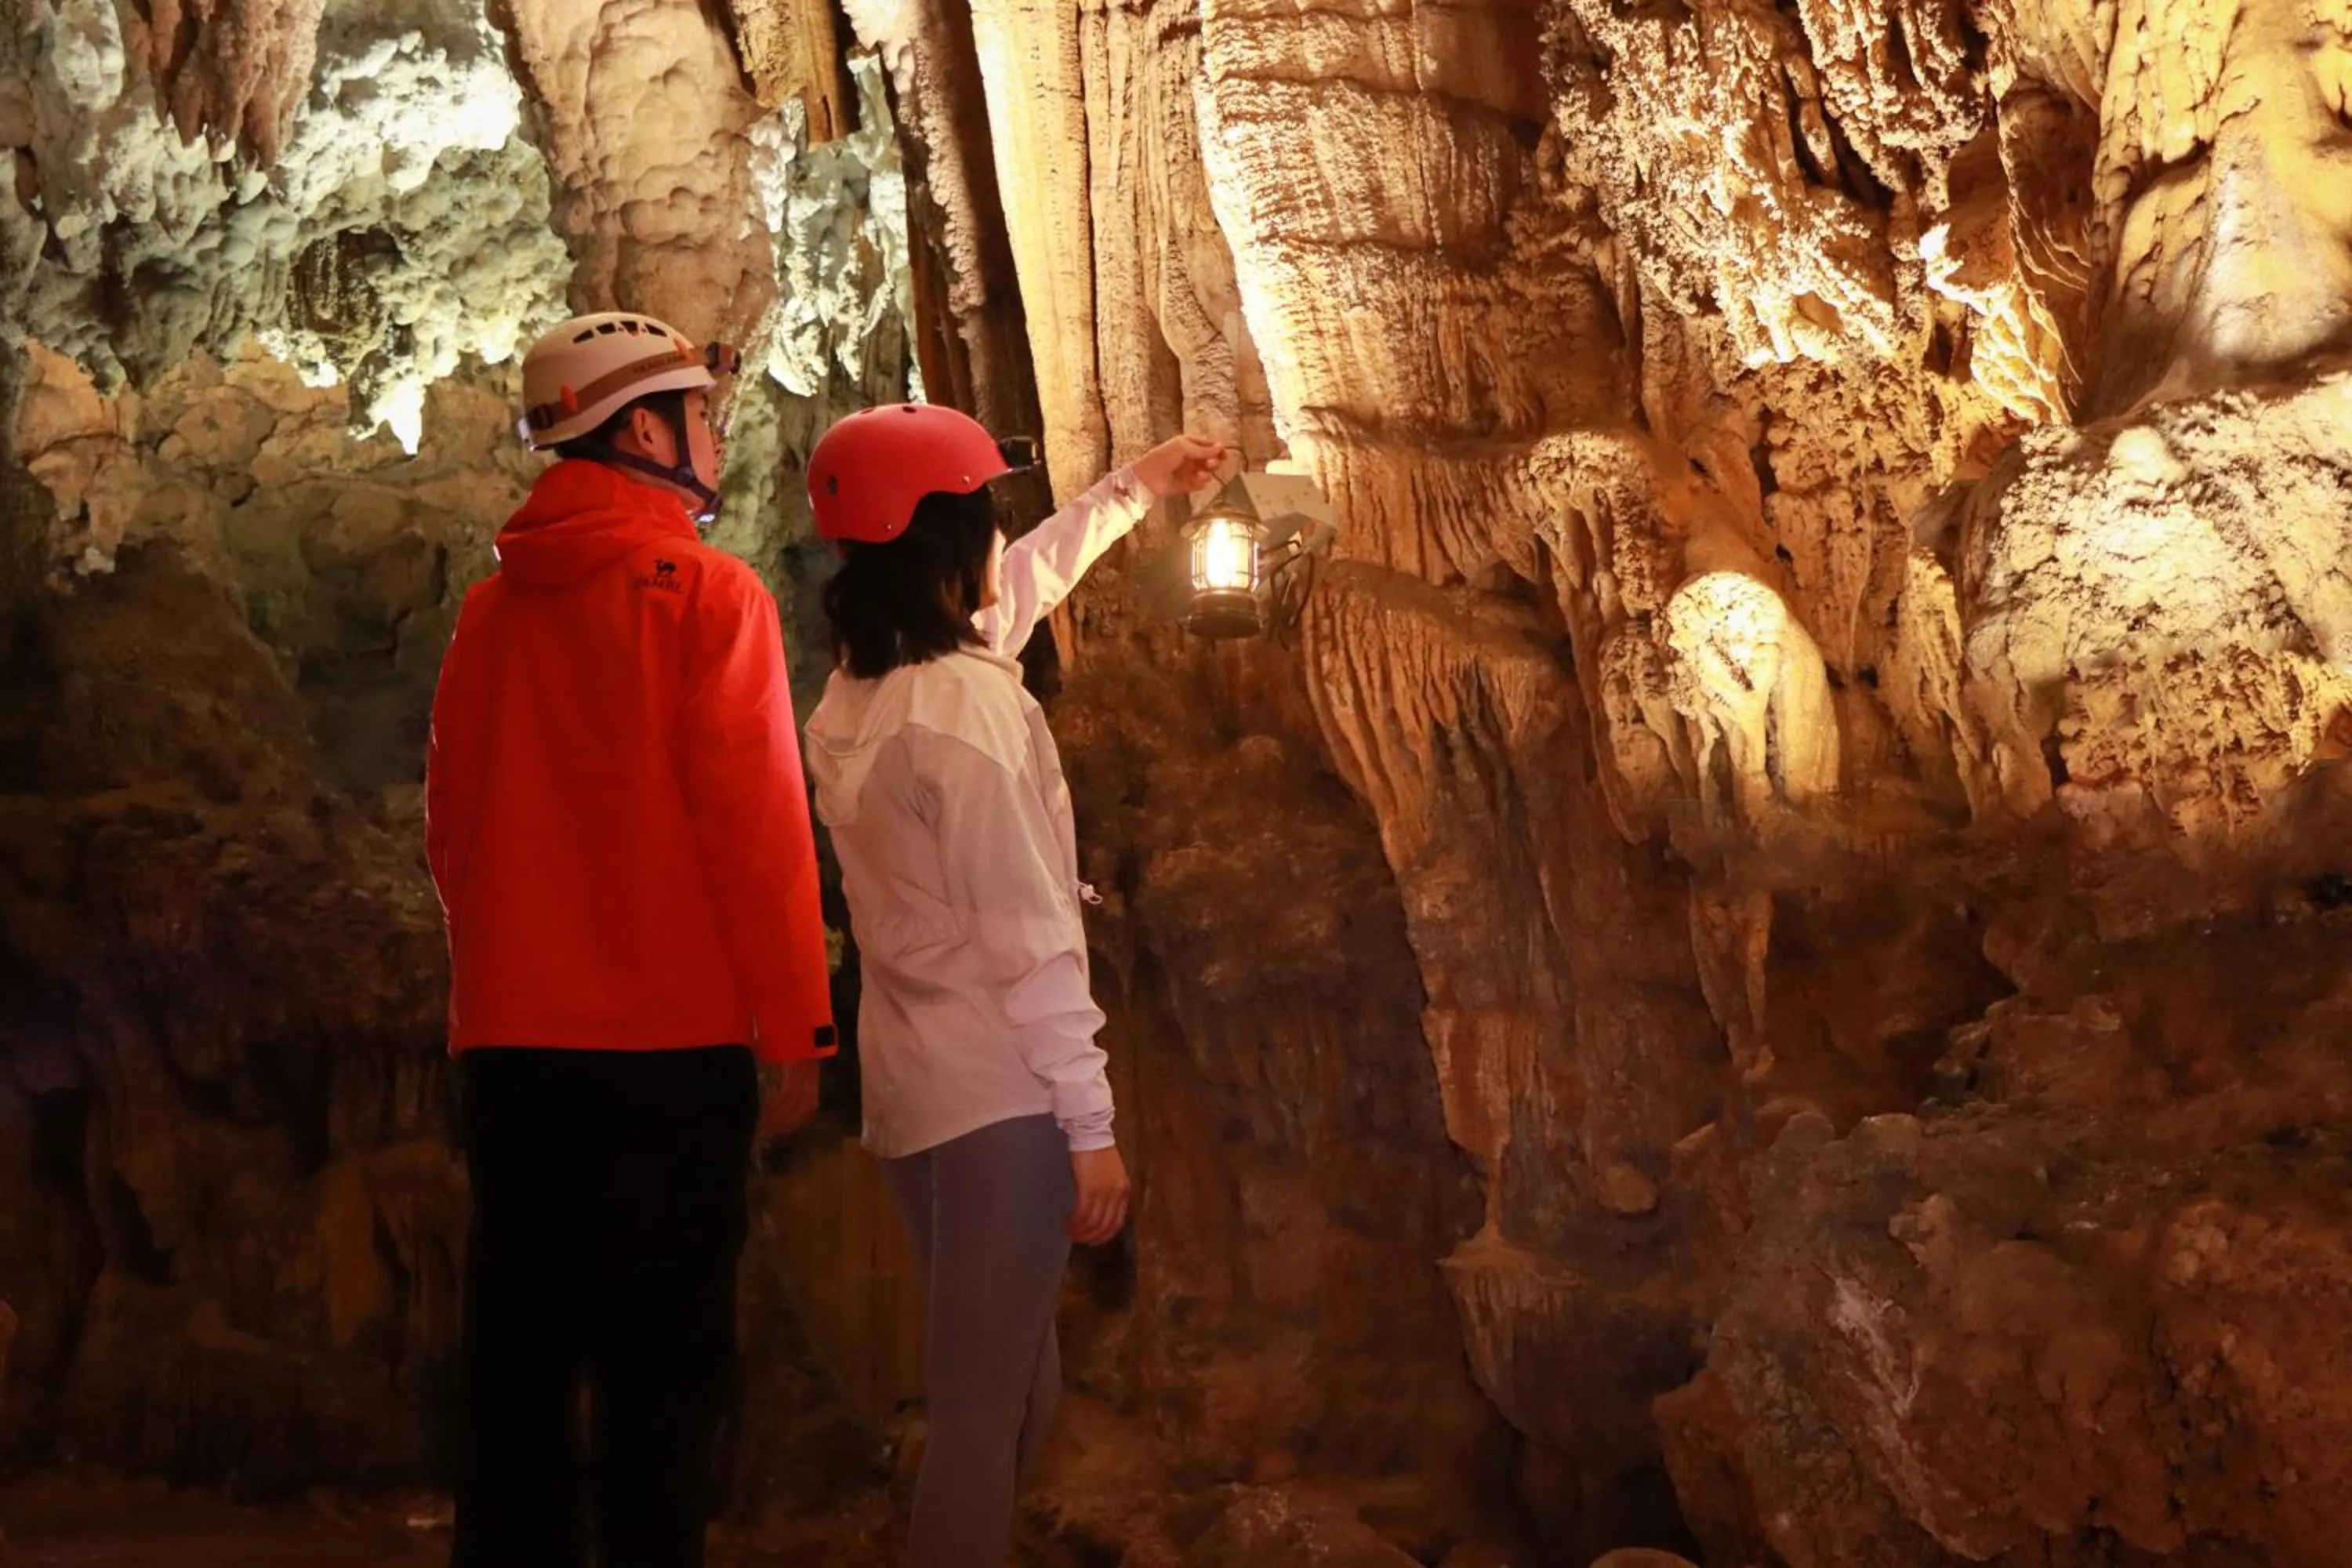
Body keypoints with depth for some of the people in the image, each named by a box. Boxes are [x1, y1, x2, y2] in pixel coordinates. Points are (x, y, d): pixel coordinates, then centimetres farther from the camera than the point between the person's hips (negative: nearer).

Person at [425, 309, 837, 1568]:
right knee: (660, 1357, 1)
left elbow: (450, 824, 12)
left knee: (519, 1347, 12)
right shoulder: (707, 593, -8)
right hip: (670, 1037, -5)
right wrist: (795, 1029, -8)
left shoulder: (490, 608, 8)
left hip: (510, 1039, 6)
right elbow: (756, 822, -13)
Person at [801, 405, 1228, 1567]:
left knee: (1013, 1379, 20)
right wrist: (1094, 1125, -16)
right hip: (999, 1094, -9)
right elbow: (1029, 943, -19)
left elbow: (1013, 593, 27)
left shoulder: (853, 691, 9)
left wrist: (1134, 489, 38)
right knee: (986, 1403, -4)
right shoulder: (967, 704, -17)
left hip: (909, 1089, 9)